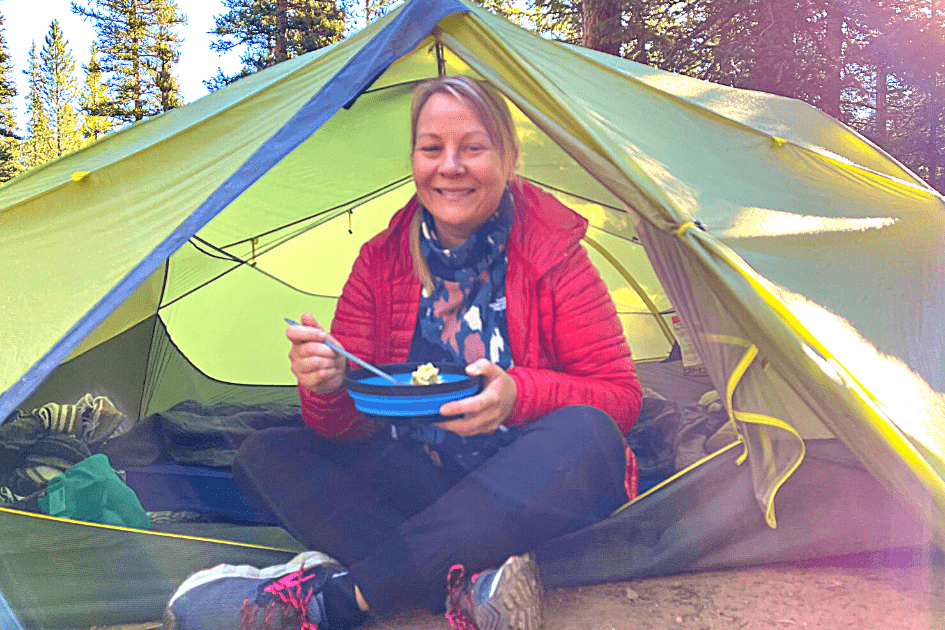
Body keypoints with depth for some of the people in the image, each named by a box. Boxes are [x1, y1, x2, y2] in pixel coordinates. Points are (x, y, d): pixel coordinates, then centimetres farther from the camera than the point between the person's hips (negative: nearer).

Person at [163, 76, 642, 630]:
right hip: (416, 480, 3)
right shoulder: (382, 262, 1)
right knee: (265, 455, -13)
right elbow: (344, 429, -1)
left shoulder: (552, 256, -7)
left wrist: (520, 395, -28)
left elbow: (620, 396, -9)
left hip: (533, 491, -2)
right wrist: (327, 386, -26)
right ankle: (467, 583, -30)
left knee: (587, 436, -35)